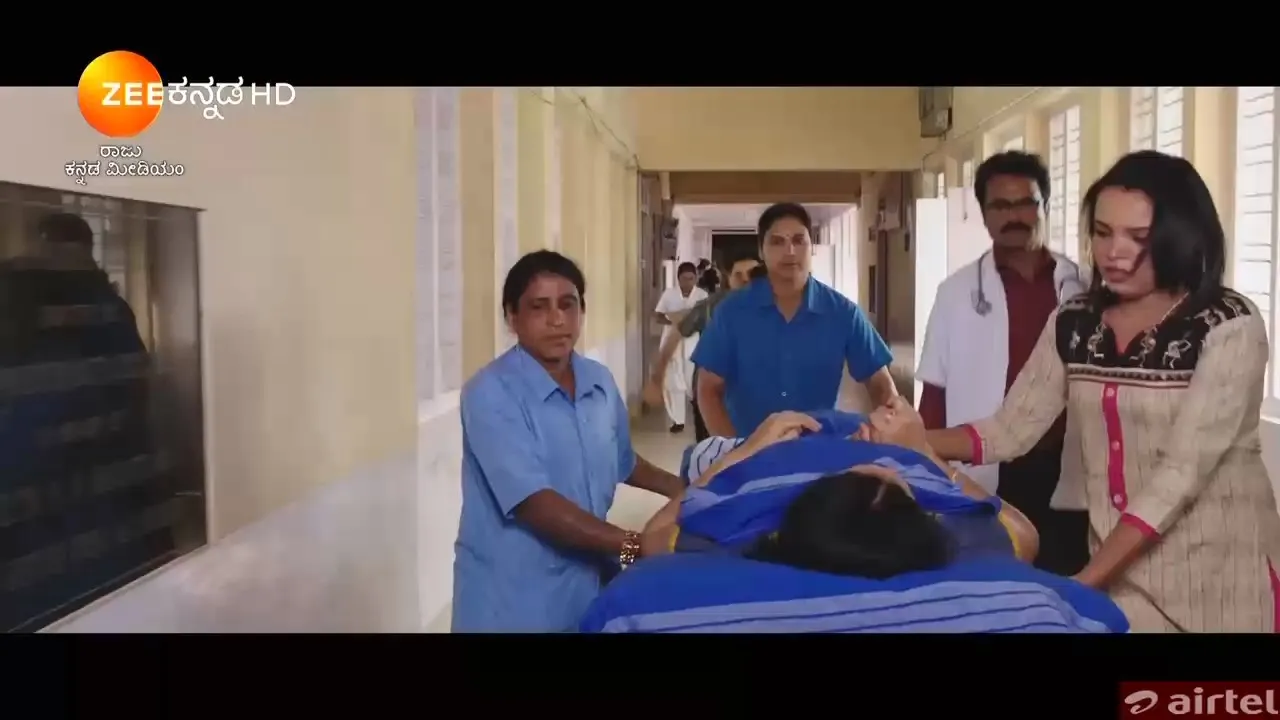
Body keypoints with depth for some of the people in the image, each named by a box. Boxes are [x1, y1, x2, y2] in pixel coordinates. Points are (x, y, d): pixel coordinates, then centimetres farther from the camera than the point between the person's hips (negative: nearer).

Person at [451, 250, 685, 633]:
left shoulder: (600, 382, 3)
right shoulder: (491, 393, -18)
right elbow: (532, 502, -25)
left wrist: (686, 489, 11)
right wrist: (633, 546, -30)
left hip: (584, 581, 6)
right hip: (511, 595, -6)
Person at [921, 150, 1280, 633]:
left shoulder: (1230, 328, -15)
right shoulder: (1072, 324, 1)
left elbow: (1182, 472, -22)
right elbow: (1012, 428, -1)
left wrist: (1083, 580, -28)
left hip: (1220, 572, -4)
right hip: (1119, 569, 4)